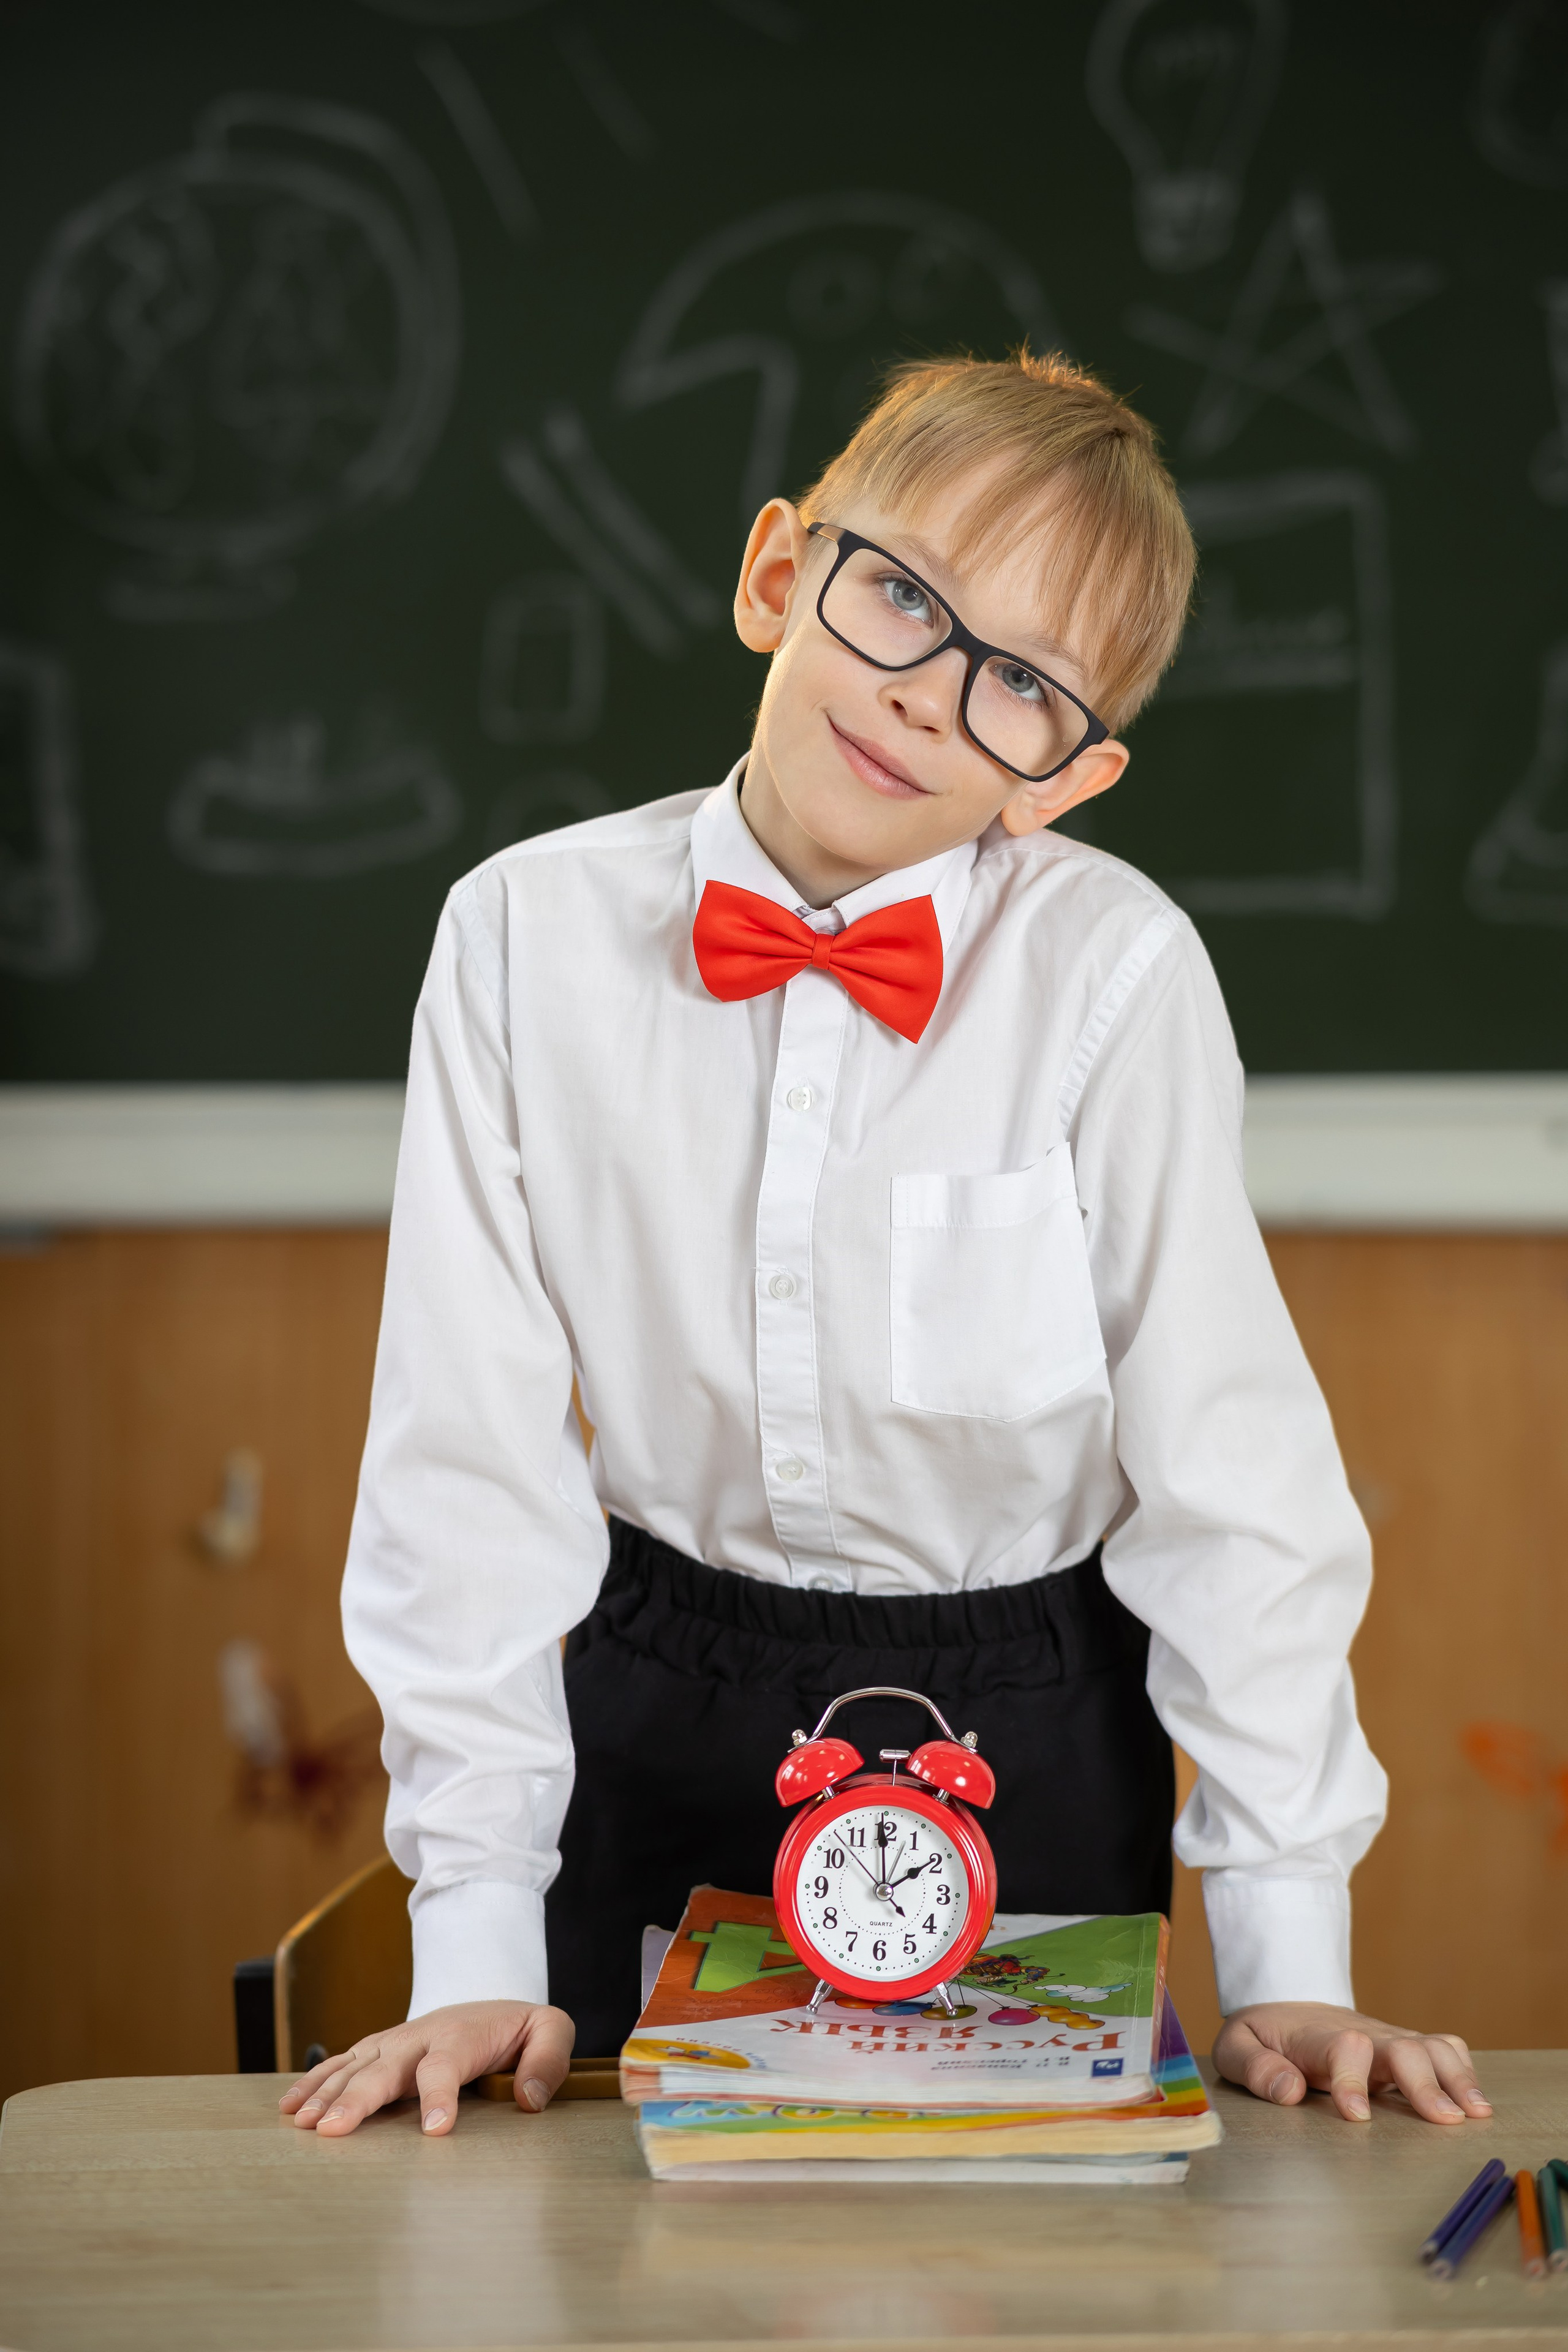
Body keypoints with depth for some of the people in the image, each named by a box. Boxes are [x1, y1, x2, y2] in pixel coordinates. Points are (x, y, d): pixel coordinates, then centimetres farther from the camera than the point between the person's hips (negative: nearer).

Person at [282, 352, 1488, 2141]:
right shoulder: (528, 937, -11)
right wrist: (475, 1939, -12)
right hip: (655, 1715, 1)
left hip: (1028, 1733, -1)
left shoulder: (1113, 968, -17)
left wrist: (1283, 1958, -15)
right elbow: (472, 1454, -10)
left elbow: (1228, 1455, -14)